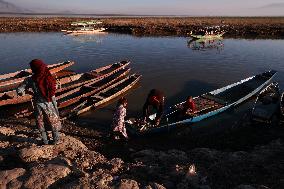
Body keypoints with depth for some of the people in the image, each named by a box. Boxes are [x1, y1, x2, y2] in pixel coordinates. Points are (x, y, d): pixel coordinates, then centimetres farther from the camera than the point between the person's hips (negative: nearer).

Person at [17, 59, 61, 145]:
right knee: (54, 121, 20)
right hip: (50, 104, 0)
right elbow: (53, 90, -10)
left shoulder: (30, 80, -19)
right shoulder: (49, 78, -19)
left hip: (39, 105, 0)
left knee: (41, 123, 22)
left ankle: (45, 141, 37)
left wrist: (23, 92, 10)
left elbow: (19, 90, -12)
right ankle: (56, 140, 35)